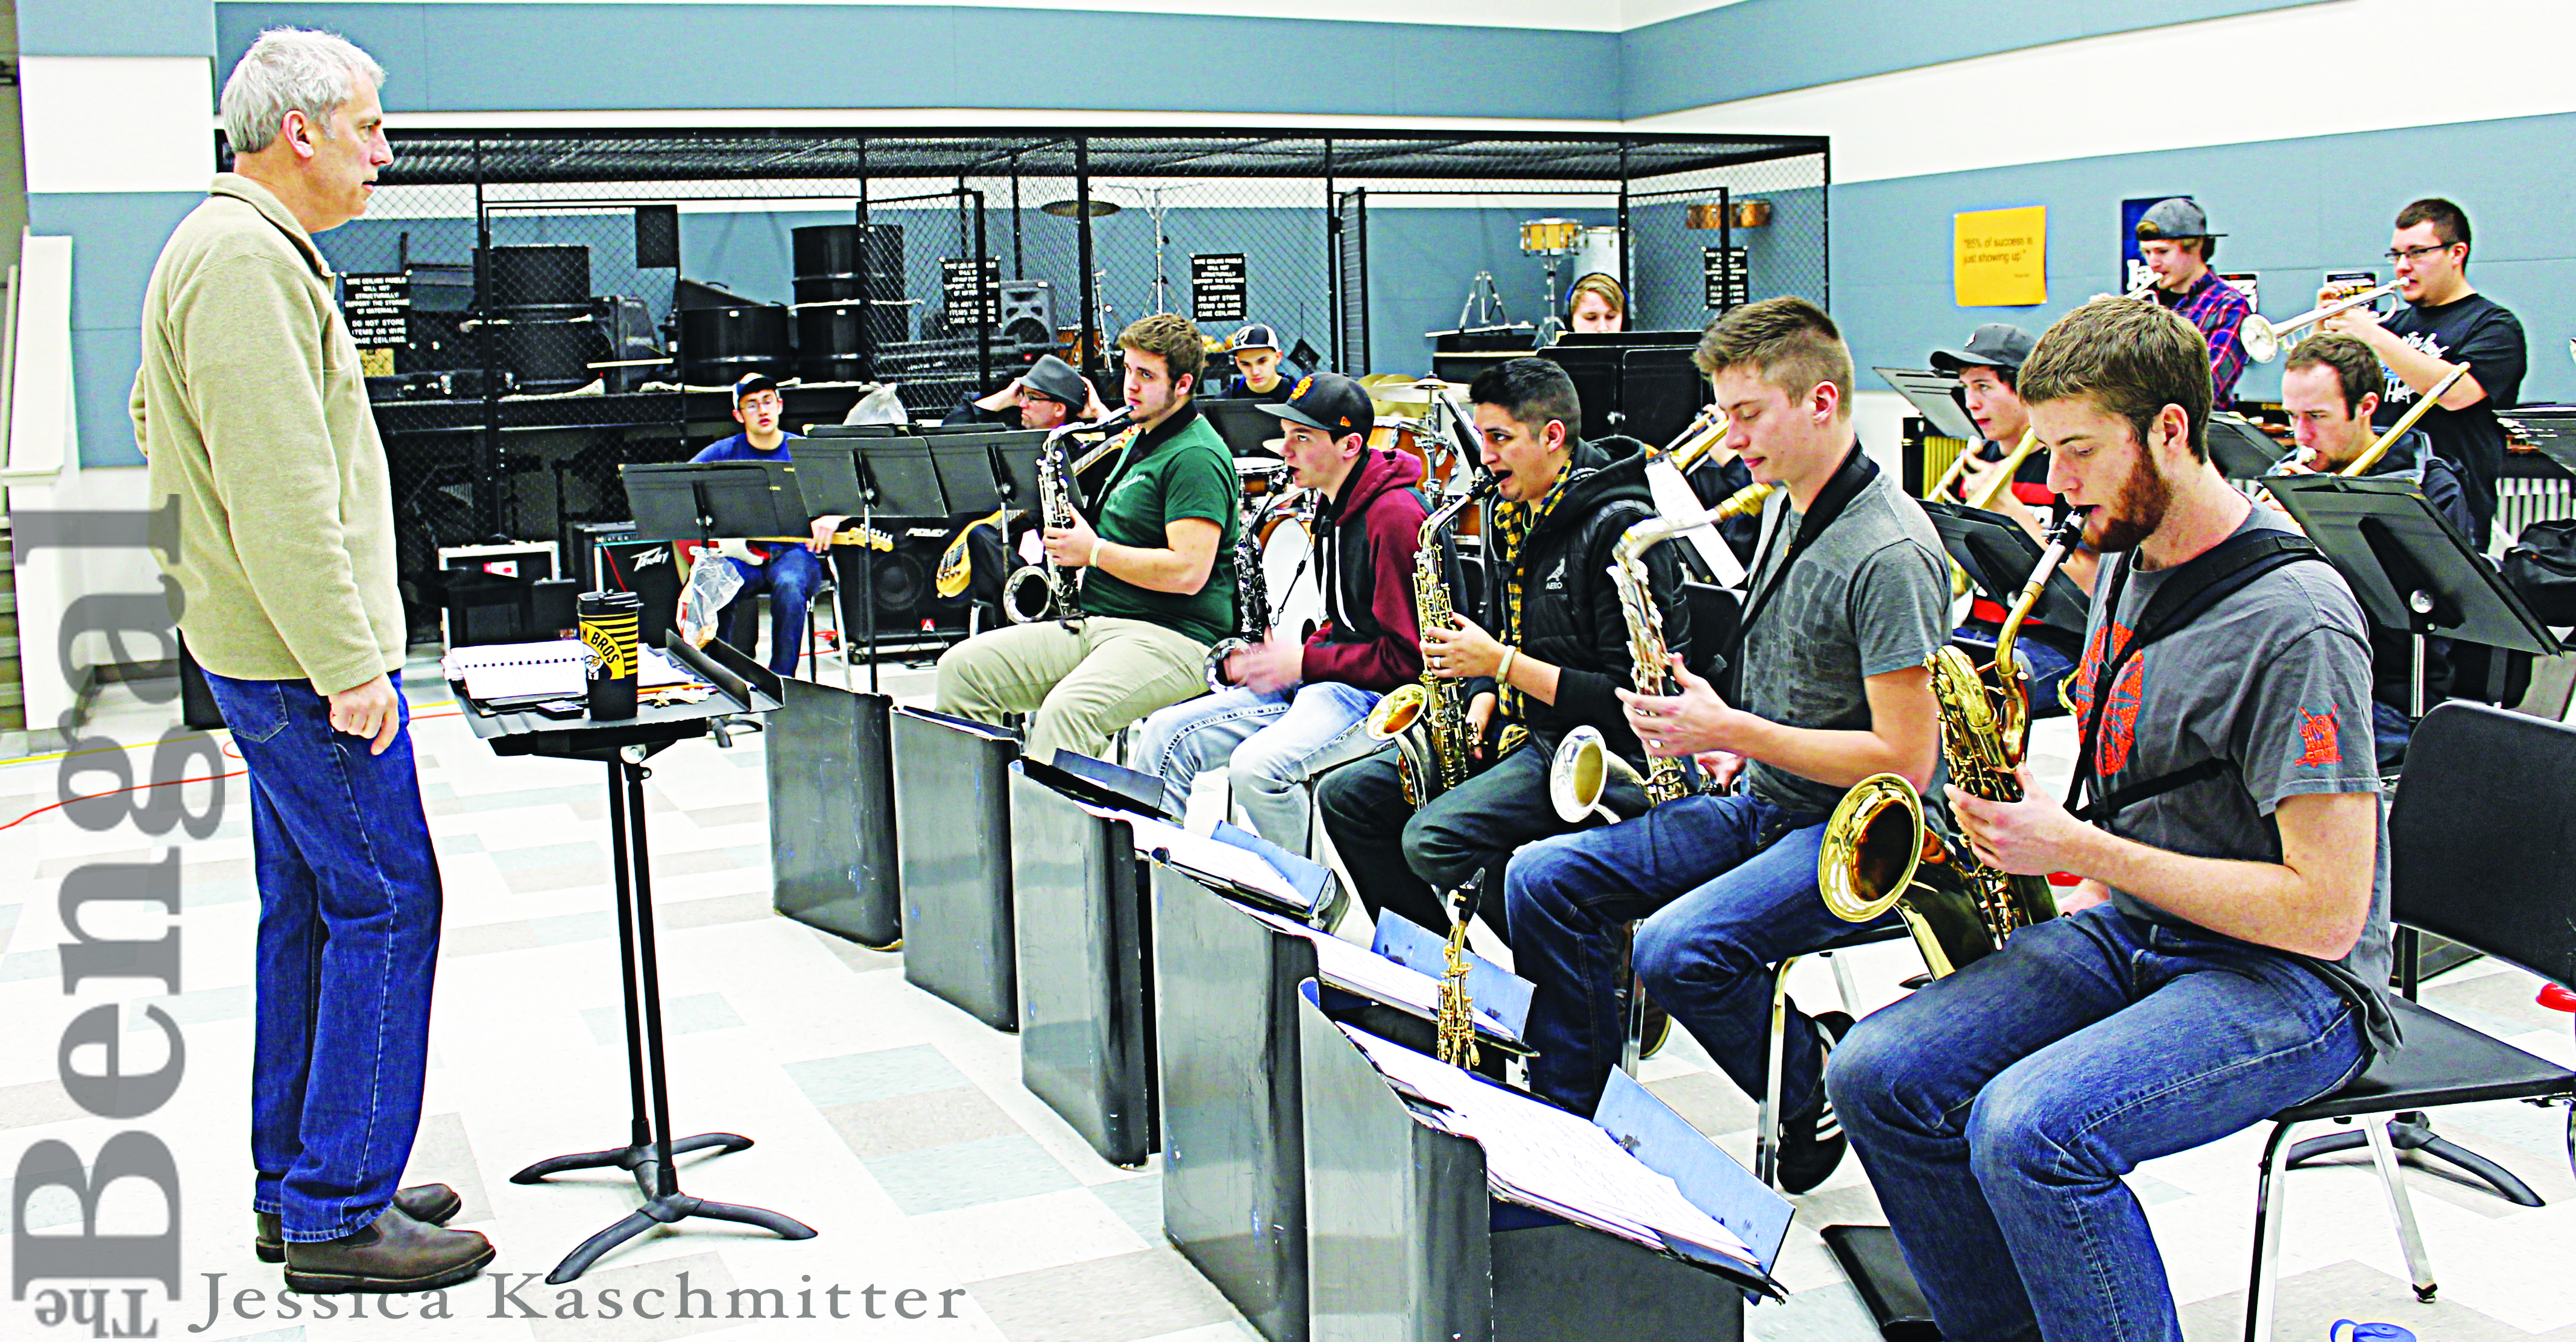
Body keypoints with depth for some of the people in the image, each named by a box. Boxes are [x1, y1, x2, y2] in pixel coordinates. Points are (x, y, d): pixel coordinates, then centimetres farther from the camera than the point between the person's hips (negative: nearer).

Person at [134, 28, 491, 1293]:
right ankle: (339, 1215, 0)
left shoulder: (236, 247, 19)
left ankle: (295, 1185, 23)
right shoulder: (247, 257, -16)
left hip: (264, 651, 11)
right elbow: (280, 491, -23)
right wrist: (348, 663, -22)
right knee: (383, 903, -7)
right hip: (303, 650, -11)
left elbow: (155, 424, 28)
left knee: (308, 907, 14)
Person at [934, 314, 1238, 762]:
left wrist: (1094, 551, -11)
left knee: (1066, 711, -37)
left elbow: (1189, 572, -21)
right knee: (962, 667, -3)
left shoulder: (1196, 457, -11)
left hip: (1173, 636, -10)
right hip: (1094, 621, 10)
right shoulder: (1140, 439, 21)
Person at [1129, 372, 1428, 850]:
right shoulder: (1333, 505, 16)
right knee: (1164, 734, -1)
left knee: (1256, 767, -33)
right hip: (1321, 683, 10)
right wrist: (1284, 658, 4)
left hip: (1382, 693, -10)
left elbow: (1407, 656, -19)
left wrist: (1305, 662, -14)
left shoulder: (1395, 515, -16)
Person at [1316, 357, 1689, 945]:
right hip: (1517, 724, 9)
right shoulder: (1510, 516, 10)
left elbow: (1629, 696, -21)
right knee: (1344, 796, 0)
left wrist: (1503, 665, -20)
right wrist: (1484, 698, 4)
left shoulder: (1621, 529, -17)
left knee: (1433, 839, -28)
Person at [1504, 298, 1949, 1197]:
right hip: (1766, 803, 9)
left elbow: (1906, 759, -22)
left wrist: (1737, 732, -19)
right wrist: (1734, 744, 5)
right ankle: (1567, 1117, 5)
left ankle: (1821, 1097, -2)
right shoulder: (1788, 513, 10)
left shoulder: (1889, 552, -19)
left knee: (1679, 949, -31)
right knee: (1543, 879, -3)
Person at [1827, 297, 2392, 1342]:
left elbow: (2326, 911, -23)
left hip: (2287, 983, -8)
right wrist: (2084, 898, 6)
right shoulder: (2130, 562, 8)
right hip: (2131, 931, 8)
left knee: (2028, 1129, -31)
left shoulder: (2295, 622, -20)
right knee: (1874, 1076, -8)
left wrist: (2079, 850, -20)